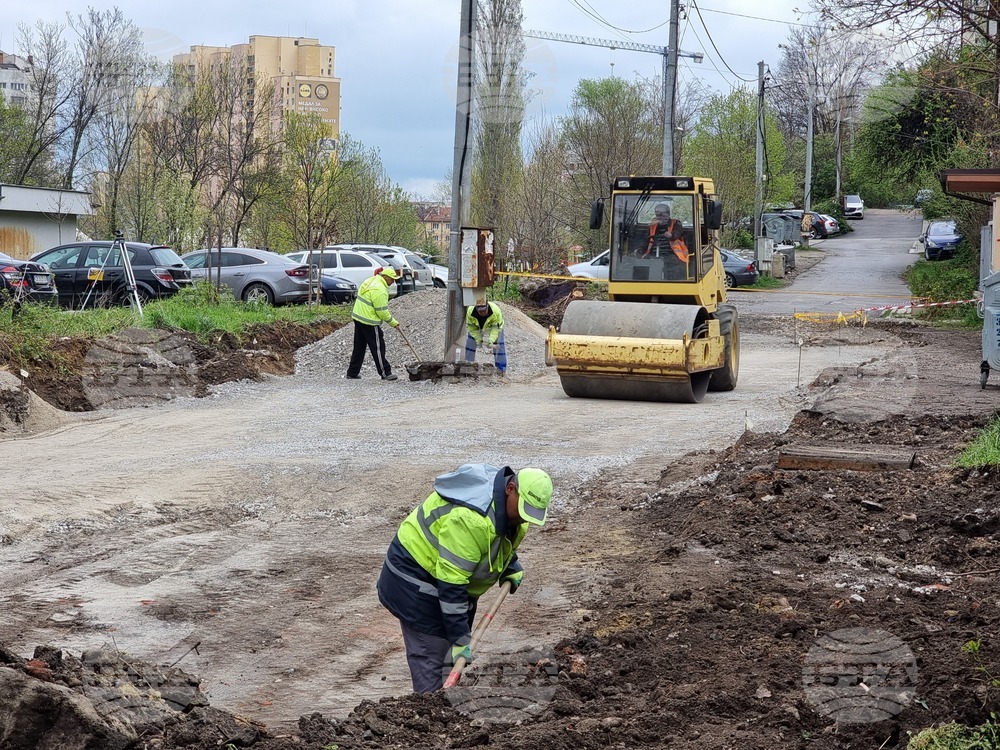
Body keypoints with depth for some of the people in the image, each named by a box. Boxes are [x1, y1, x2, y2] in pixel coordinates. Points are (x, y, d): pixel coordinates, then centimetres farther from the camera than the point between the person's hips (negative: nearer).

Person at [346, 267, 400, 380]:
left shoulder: (370, 281, 10)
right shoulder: (380, 290, -21)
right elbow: (382, 311, -18)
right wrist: (393, 322, -6)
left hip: (358, 317, 10)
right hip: (369, 322, -10)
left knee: (359, 347, 15)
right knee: (378, 347, -1)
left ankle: (353, 372, 19)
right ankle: (385, 373, 5)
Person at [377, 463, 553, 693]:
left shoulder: (511, 506, -6)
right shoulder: (469, 518, -37)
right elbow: (450, 583, -34)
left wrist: (511, 567, 2)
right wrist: (460, 638, -31)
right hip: (417, 578, -9)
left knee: (451, 656, 12)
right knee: (431, 655, -11)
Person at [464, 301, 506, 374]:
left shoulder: (496, 311, -42)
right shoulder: (470, 312, -37)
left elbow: (496, 328, -34)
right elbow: (472, 328, -22)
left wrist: (491, 340, -45)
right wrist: (479, 339, -29)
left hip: (493, 325, -2)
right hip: (476, 327, 2)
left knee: (499, 344, -8)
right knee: (470, 342, -3)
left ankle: (501, 368, 5)